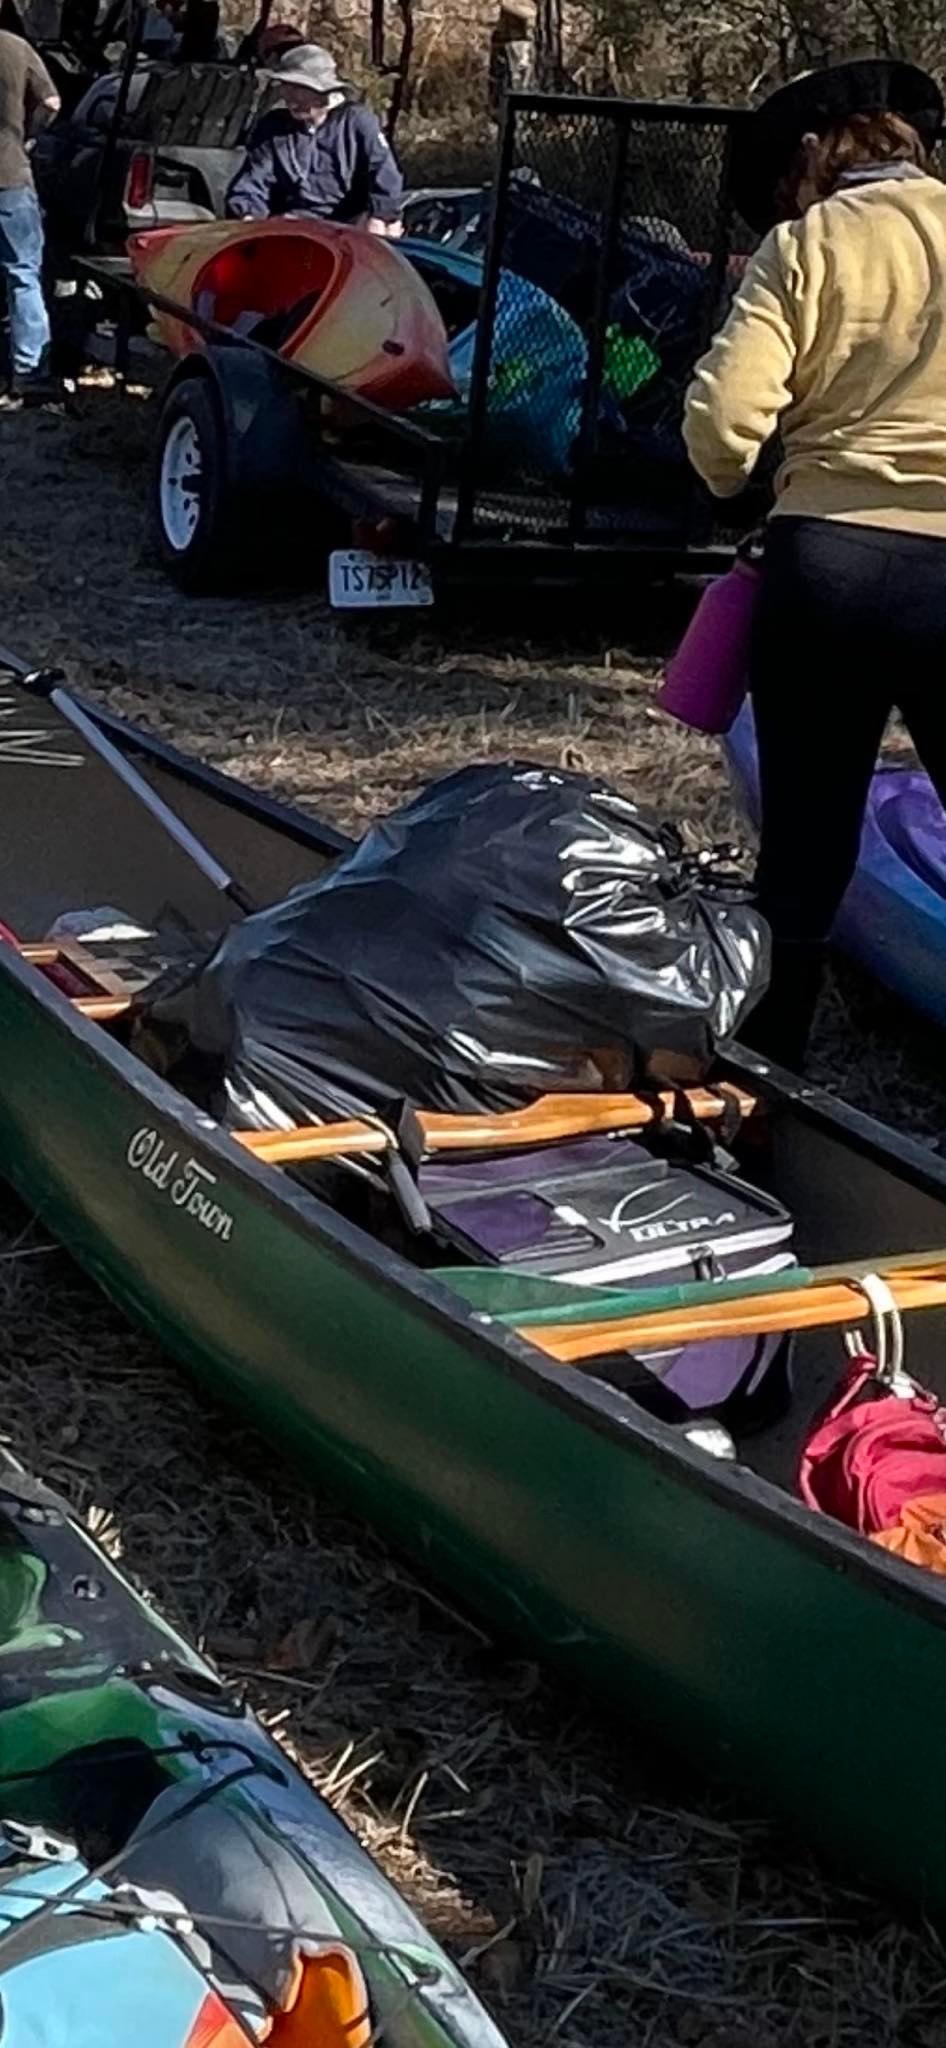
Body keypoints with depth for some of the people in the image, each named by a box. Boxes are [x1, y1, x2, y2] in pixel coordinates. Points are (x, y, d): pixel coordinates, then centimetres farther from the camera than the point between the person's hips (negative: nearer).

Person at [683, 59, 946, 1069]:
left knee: (801, 851, 12)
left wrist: (740, 484, 12)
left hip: (825, 561, 0)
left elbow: (722, 419, -7)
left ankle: (762, 1072, 23)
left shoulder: (808, 242, 1)